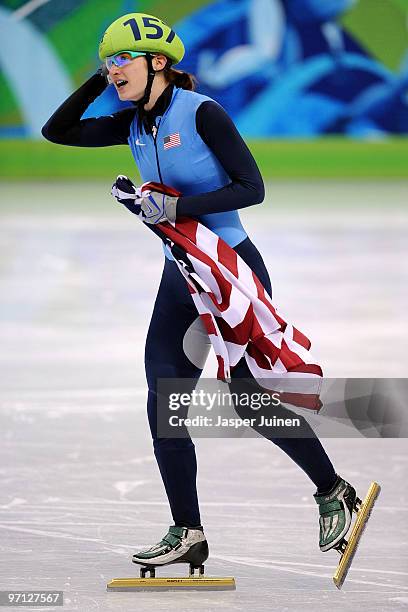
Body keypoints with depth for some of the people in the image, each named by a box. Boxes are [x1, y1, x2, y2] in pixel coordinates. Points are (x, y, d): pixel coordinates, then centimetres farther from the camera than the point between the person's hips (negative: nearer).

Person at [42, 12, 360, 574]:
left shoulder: (200, 112, -14)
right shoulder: (134, 125, 7)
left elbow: (251, 187, -17)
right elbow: (57, 131, 12)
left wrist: (179, 205, -27)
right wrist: (99, 82, 1)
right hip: (180, 277, 7)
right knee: (163, 408, -2)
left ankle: (334, 492, 13)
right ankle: (187, 534, 3)